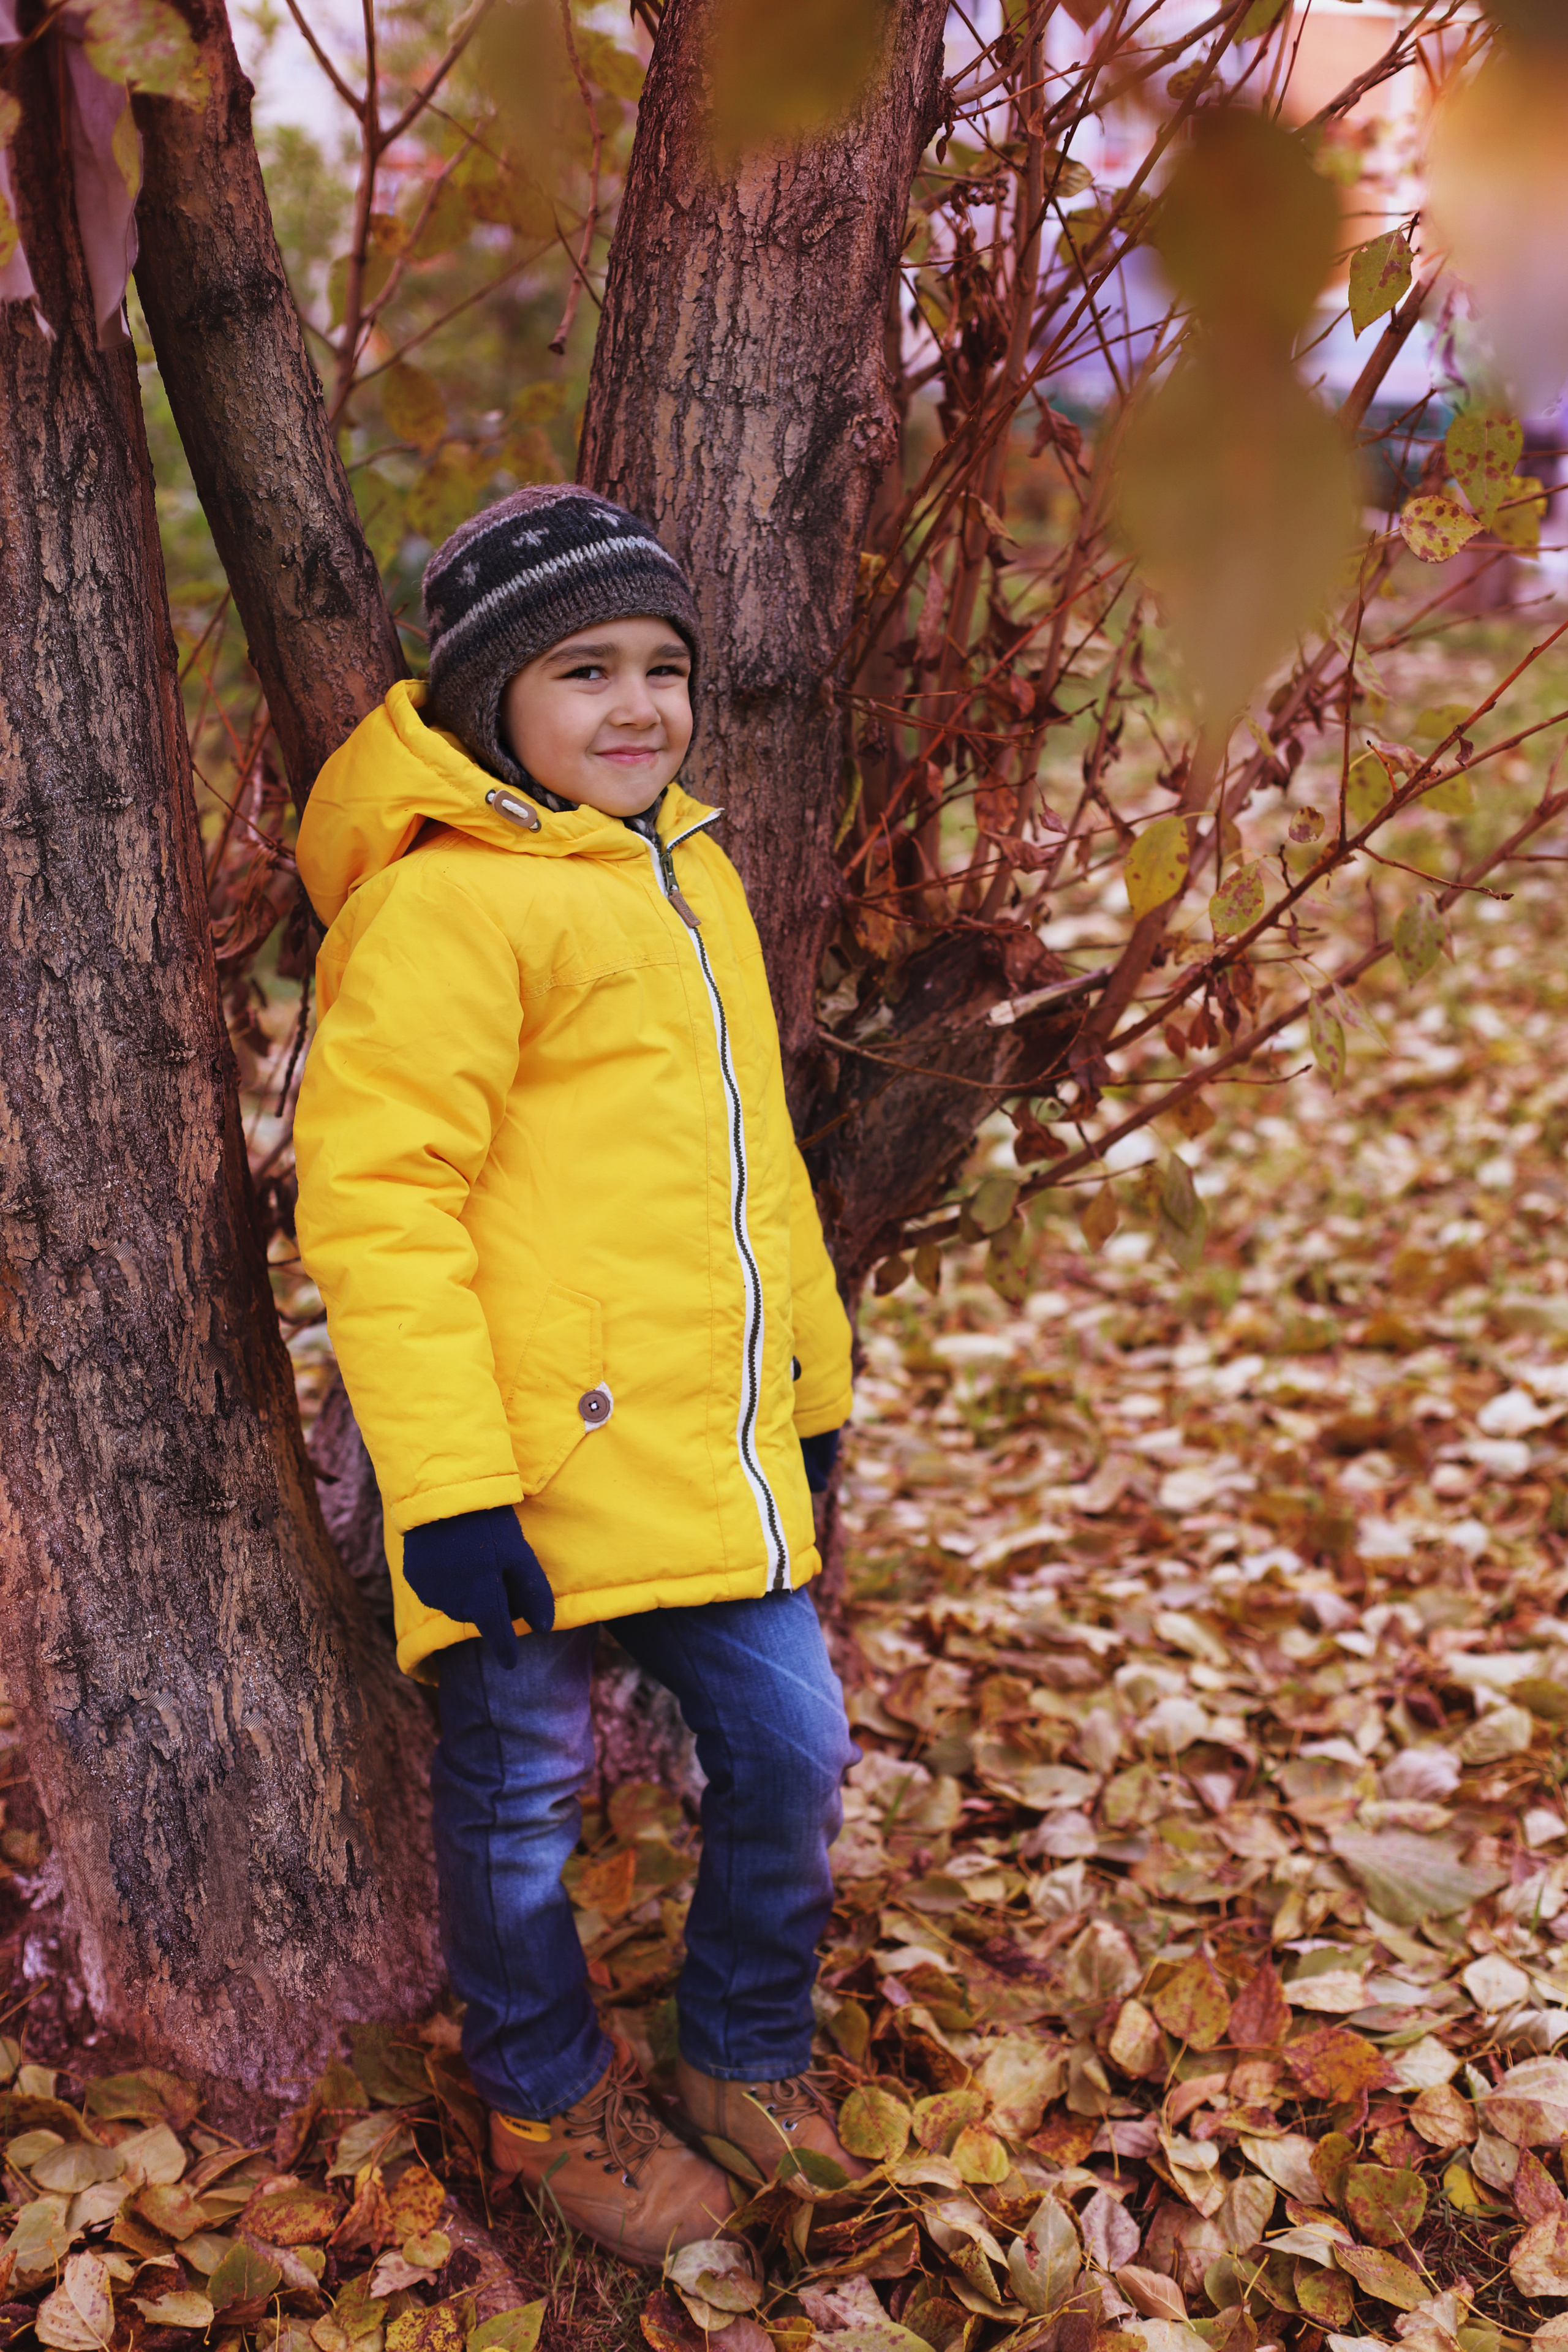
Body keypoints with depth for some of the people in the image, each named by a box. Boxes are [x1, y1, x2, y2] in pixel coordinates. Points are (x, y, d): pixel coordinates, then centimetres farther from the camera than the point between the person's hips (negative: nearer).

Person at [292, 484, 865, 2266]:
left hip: (714, 1464, 8)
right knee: (523, 1792, 8)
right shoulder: (447, 907, -14)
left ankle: (748, 2056, 37)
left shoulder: (688, 875, 15)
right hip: (536, 1477, -8)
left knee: (790, 1747, 13)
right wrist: (449, 1482, -22)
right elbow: (373, 1195, -19)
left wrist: (808, 1385, 25)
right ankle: (552, 2104, 32)